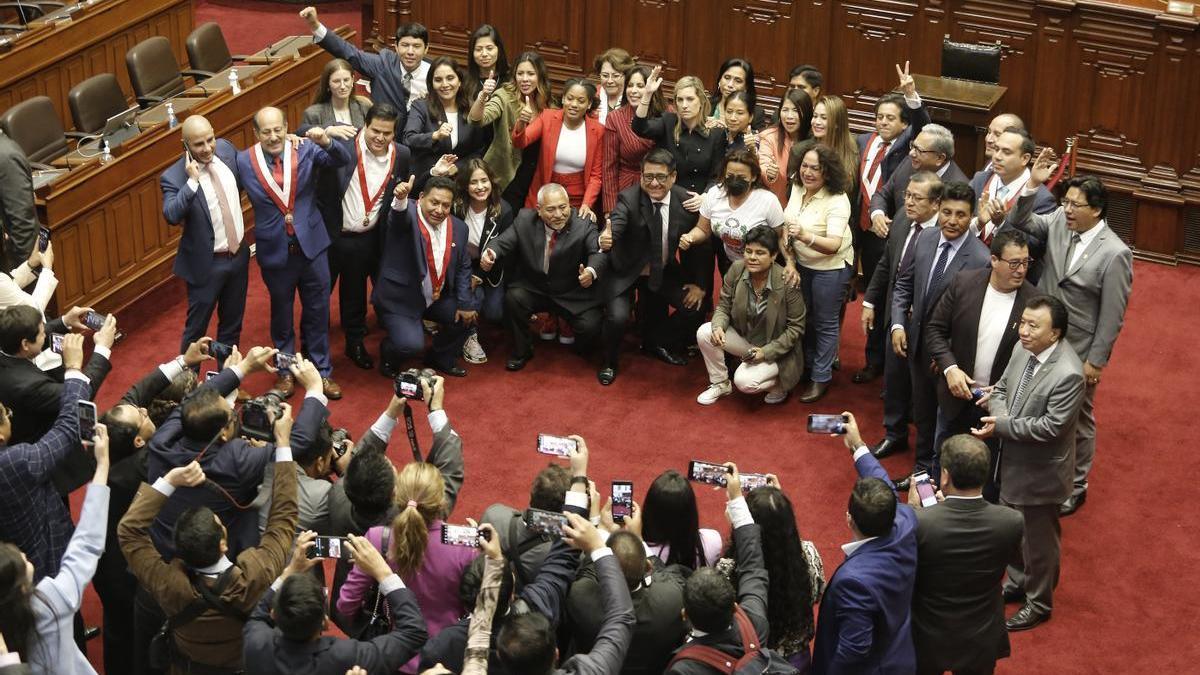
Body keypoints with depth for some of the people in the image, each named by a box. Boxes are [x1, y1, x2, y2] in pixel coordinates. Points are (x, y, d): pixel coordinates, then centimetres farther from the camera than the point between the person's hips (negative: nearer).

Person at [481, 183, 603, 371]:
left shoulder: (584, 225, -15)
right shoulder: (525, 220, -7)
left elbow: (598, 251, -28)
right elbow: (504, 242, -9)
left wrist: (591, 271, -52)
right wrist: (490, 253, -35)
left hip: (572, 294, -2)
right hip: (534, 290, 2)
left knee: (590, 327, -22)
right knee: (513, 297, -27)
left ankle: (580, 351, 19)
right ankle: (521, 351, -1)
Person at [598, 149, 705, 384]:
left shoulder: (685, 201, -12)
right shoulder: (628, 199, -22)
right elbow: (615, 228, -39)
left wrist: (698, 283, -4)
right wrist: (605, 238, -63)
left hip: (664, 272, 4)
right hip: (626, 272, -4)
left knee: (694, 307, -7)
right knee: (618, 317, -23)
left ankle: (658, 344, 23)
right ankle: (609, 363, 9)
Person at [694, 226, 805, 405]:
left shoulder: (787, 283, -25)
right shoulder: (736, 270, -14)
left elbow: (796, 327, -15)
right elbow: (723, 306, -1)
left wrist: (766, 352, -21)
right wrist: (718, 326, -24)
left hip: (774, 349, -5)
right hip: (743, 337, 5)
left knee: (745, 381, -28)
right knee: (704, 333, -18)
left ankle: (778, 383, 7)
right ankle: (720, 384, 6)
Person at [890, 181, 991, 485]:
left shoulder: (980, 259, -24)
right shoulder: (924, 238, -6)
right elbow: (904, 283, 5)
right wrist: (898, 324, -5)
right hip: (918, 342, 6)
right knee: (922, 412, 24)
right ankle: (923, 468, 44)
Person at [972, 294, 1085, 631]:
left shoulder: (1068, 374, -30)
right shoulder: (1023, 350, -6)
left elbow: (1051, 427, -29)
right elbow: (1001, 388, 6)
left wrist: (1002, 426, -25)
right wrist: (999, 415, -15)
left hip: (1040, 473, -8)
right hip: (1013, 463, 8)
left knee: (1039, 540, 13)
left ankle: (1039, 603, 32)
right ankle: (1017, 584, 49)